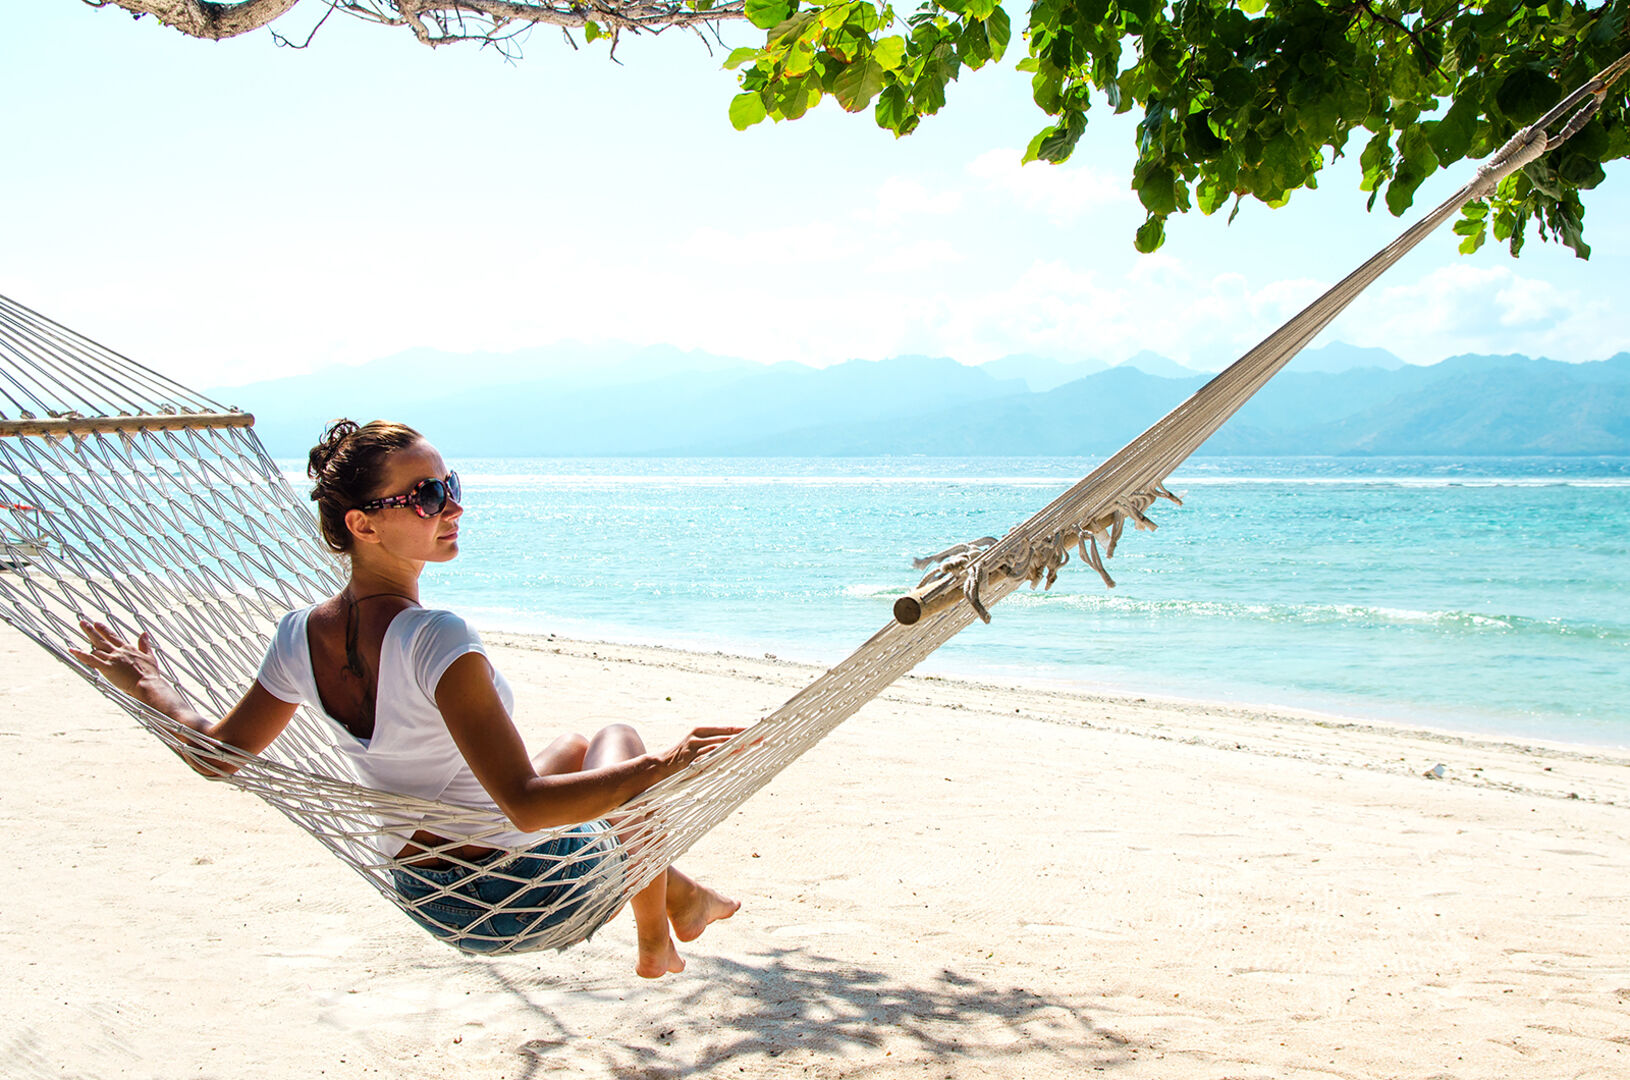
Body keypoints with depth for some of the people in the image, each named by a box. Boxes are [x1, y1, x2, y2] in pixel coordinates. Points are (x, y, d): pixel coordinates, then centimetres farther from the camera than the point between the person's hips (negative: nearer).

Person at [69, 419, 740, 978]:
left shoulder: (301, 638, -10)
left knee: (572, 750, 32)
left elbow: (220, 752, 6)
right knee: (618, 741, 23)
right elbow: (525, 804, -36)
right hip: (542, 900, -6)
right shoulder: (434, 640, -32)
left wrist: (147, 686, 21)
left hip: (428, 904, 6)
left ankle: (673, 890, 53)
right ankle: (658, 938, 40)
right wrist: (660, 768, -38)